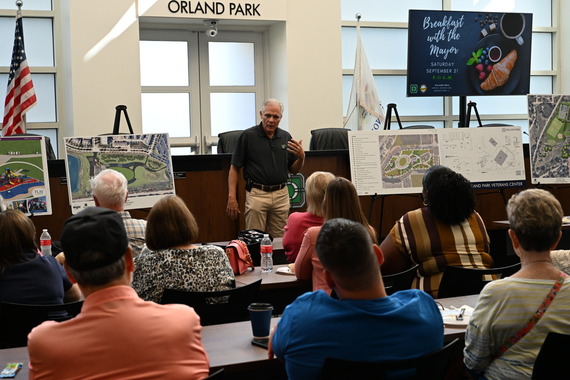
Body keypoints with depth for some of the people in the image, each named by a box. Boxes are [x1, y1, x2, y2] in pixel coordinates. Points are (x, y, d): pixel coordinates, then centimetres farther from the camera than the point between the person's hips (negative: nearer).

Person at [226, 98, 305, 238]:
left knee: (279, 241, 7)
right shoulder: (248, 136, -3)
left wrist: (301, 157, -7)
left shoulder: (286, 137, 9)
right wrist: (232, 197, -10)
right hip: (257, 194, -4)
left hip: (281, 194, 4)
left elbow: (294, 170, 15)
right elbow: (234, 168, -2)